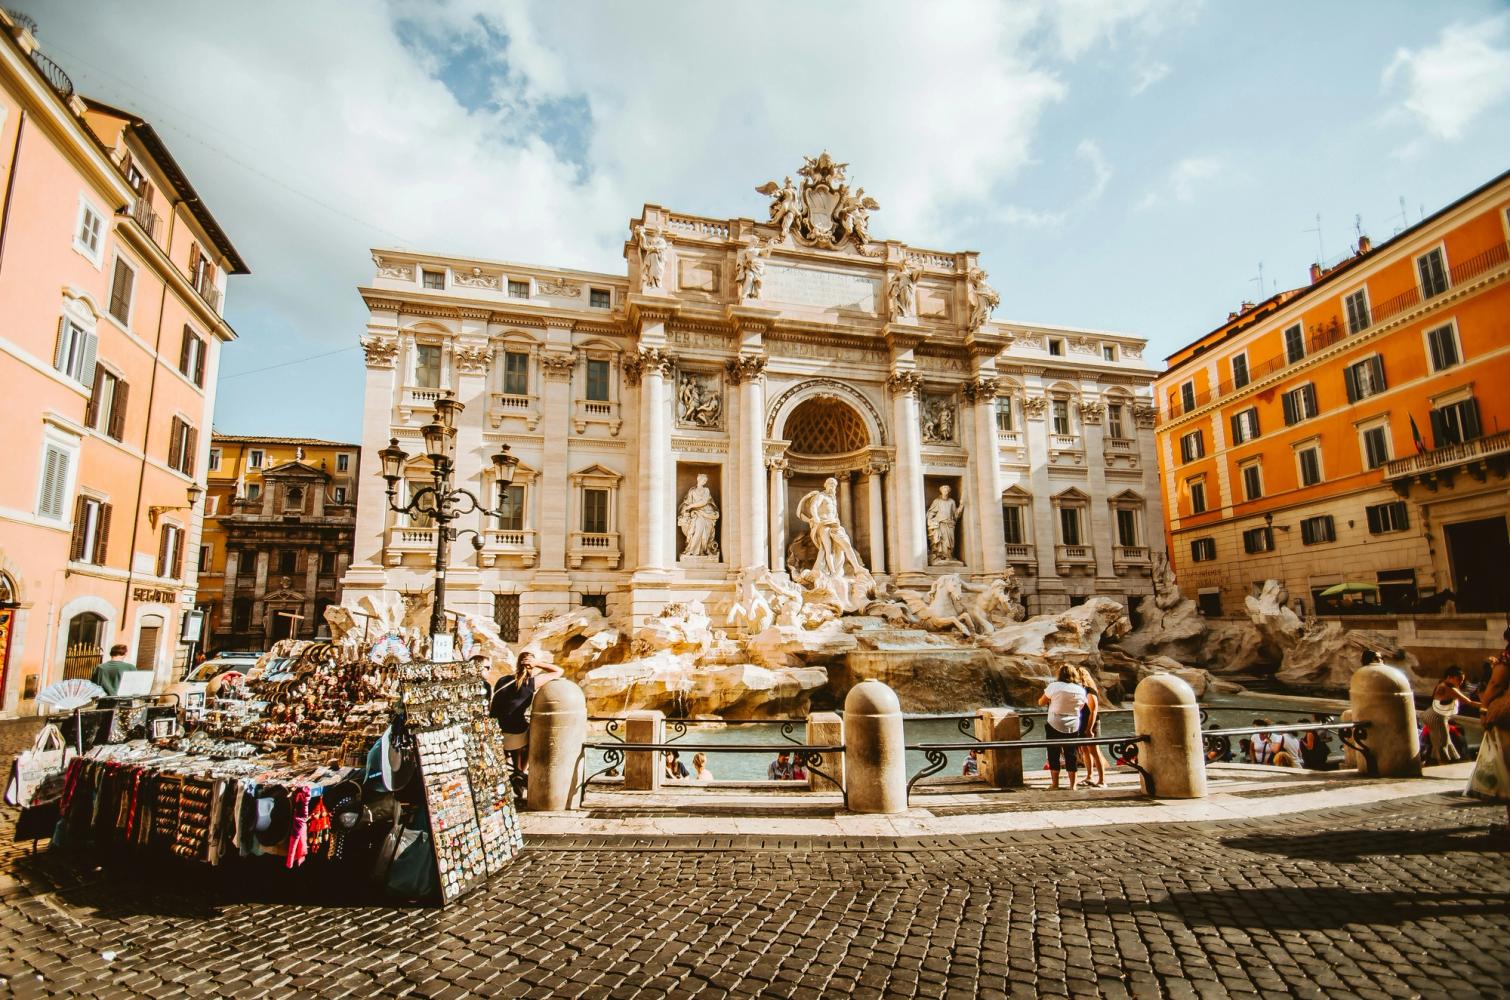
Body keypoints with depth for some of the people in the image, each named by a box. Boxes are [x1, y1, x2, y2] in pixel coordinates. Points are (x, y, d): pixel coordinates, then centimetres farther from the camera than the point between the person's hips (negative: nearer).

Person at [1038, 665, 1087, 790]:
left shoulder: (1054, 686, -11)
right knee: (1071, 756, 11)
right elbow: (1081, 707, 12)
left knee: (1054, 755, 8)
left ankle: (1055, 784, 11)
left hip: (1055, 726, -3)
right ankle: (1072, 785, 14)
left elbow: (1041, 702, -3)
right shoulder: (1080, 690, -1)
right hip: (1073, 727, 3)